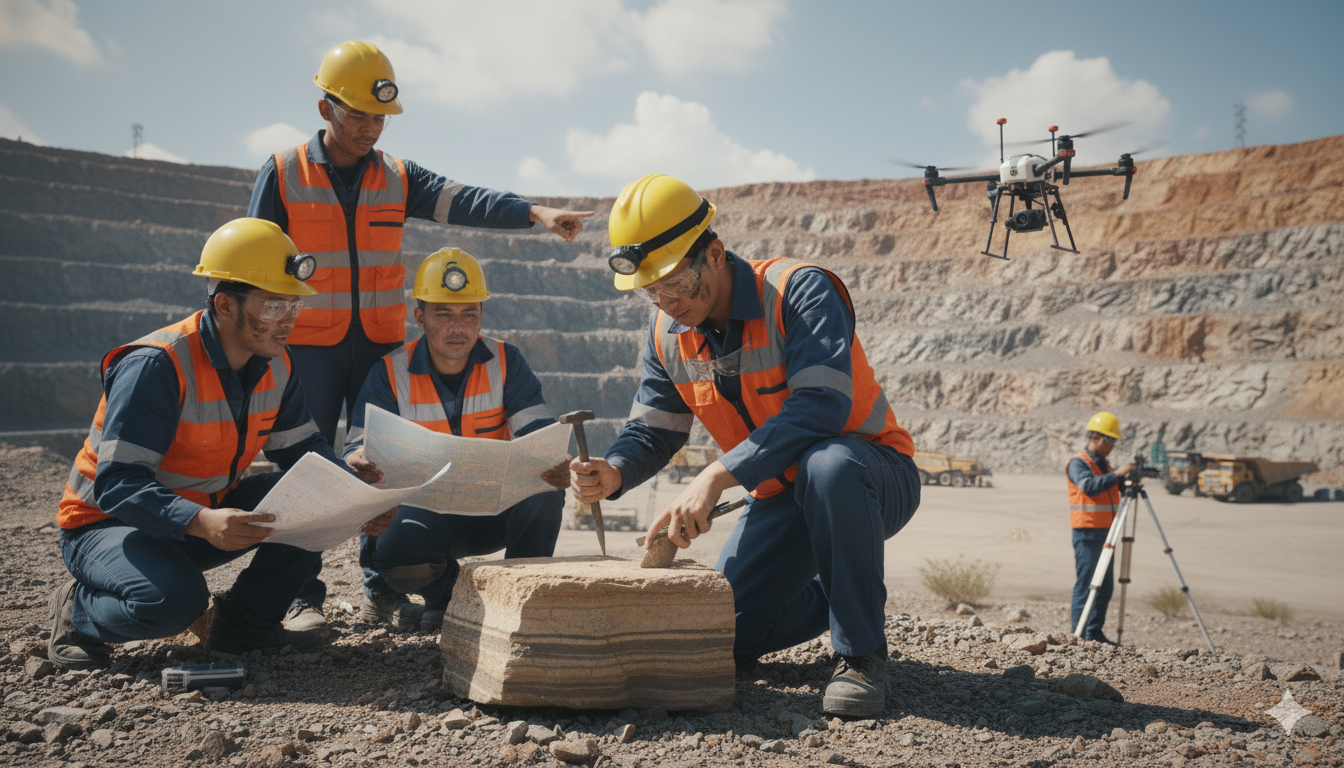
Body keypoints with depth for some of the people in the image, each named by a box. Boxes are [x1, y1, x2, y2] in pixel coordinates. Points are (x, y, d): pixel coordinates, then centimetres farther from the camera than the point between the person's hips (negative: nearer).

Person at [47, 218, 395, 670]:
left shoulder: (275, 366, -4)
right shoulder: (158, 366, -28)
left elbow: (302, 449, 1)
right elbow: (117, 484, -32)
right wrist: (201, 522, -49)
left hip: (209, 511, 7)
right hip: (108, 522, -6)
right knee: (175, 598, -36)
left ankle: (245, 620, 2)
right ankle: (77, 613, -3)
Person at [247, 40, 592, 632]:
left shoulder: (397, 178, 6)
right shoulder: (282, 176, 0)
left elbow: (463, 202, -10)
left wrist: (536, 212, -27)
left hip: (381, 345, 3)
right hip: (308, 348, -2)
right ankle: (305, 596, 9)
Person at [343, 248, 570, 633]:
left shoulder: (505, 362, -5)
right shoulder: (390, 374, -7)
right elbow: (359, 450, -14)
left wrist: (555, 466, -38)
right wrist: (362, 461, -42)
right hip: (426, 510, -1)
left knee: (544, 491, -31)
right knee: (393, 549, -33)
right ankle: (450, 596, 4)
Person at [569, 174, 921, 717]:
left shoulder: (799, 291, -23)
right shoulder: (668, 332, -2)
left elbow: (822, 406, -36)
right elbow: (652, 431, 2)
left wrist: (718, 476, -41)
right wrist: (612, 473, -22)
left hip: (874, 478, -6)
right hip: (784, 497, 6)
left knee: (826, 465, -41)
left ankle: (862, 656, -23)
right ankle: (831, 591, 25)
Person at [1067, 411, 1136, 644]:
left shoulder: (1103, 464, 18)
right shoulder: (1078, 463, -9)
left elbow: (1117, 490, 18)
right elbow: (1089, 486, -27)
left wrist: (1130, 477, 1)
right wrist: (1118, 474, -30)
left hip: (1105, 532, 9)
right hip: (1087, 533, -9)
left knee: (1105, 586, 8)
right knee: (1086, 584, -8)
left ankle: (1094, 632, 14)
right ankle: (1077, 634, -5)